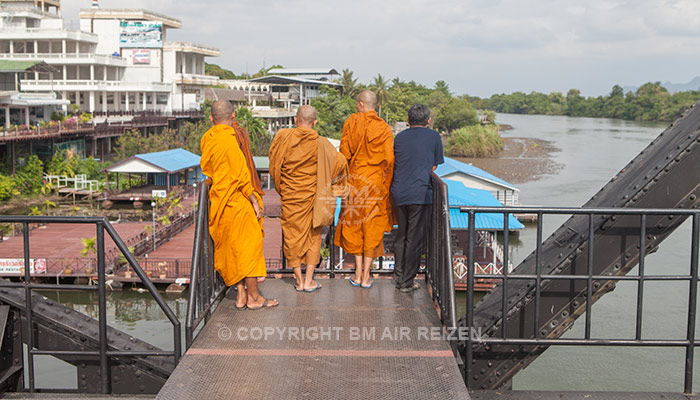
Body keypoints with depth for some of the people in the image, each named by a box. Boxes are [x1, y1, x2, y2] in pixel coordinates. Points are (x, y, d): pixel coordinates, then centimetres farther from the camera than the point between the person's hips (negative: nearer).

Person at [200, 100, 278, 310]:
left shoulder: (207, 139, 6)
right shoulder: (228, 140, -18)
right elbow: (241, 176, -17)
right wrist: (254, 201, -9)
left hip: (219, 202, 8)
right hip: (236, 203, -8)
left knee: (232, 250, 12)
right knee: (249, 245, 1)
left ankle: (241, 295, 18)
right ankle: (253, 296, 7)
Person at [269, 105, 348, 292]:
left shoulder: (283, 137, -8)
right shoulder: (320, 143, -11)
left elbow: (274, 166, 0)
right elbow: (339, 162, -9)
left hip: (289, 197, 1)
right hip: (312, 196, 0)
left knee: (293, 236, 12)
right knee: (313, 236, 12)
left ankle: (299, 280, 17)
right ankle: (309, 280, 12)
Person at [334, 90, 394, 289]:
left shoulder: (351, 122, -4)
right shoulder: (384, 128, -5)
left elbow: (344, 153, -3)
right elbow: (389, 160, -7)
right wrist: (386, 187, 3)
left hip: (355, 180, 0)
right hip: (376, 182, 0)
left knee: (353, 226, 13)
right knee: (372, 228, 8)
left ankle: (358, 274, 14)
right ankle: (366, 276, 10)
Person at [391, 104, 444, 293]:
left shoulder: (399, 137, 12)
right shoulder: (433, 136, 3)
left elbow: (394, 164, 15)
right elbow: (434, 167, 8)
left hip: (398, 192, 4)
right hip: (420, 193, -4)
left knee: (401, 235, 17)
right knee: (415, 238, 2)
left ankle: (399, 276, 22)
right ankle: (407, 282, 6)